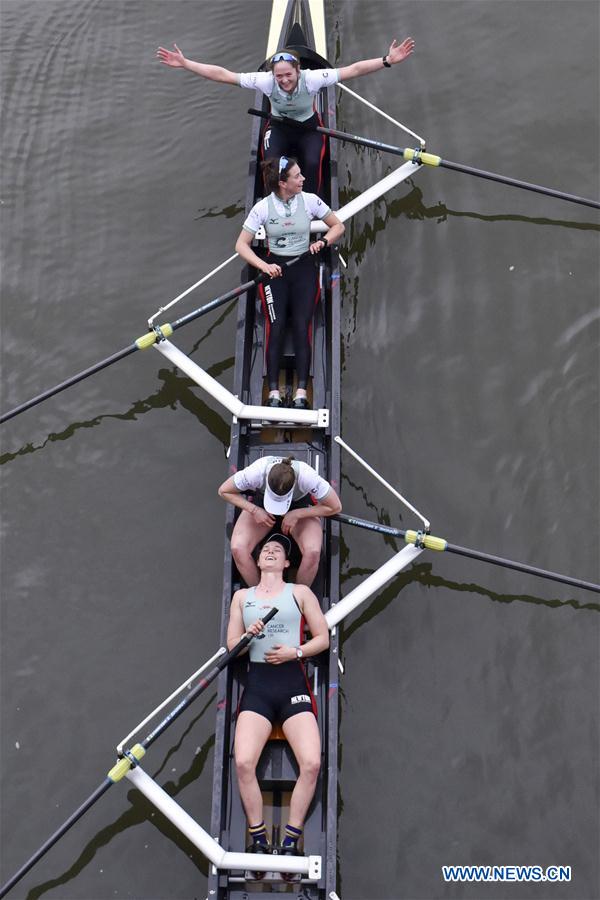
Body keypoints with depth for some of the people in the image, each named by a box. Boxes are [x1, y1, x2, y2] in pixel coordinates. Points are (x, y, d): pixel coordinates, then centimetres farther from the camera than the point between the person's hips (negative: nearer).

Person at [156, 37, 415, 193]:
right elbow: (222, 74, -29)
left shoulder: (312, 78, -34)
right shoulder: (265, 81, -31)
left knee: (312, 164, -25)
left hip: (309, 127, -1)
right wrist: (184, 63, -32)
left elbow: (353, 69, -36)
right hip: (279, 128, 1)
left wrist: (387, 61, -46)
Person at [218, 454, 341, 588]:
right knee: (237, 549, -24)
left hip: (300, 505, -1)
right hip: (261, 501, 1)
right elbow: (224, 491, -17)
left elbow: (335, 507, -23)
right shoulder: (256, 472, -37)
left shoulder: (307, 477, -39)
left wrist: (296, 514, -28)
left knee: (313, 552, -29)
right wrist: (254, 510, -28)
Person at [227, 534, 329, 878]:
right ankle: (259, 840, -3)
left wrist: (295, 651, -9)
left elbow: (323, 638, 8)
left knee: (312, 763, -20)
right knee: (243, 762, -20)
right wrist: (248, 636, -8)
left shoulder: (300, 592, 11)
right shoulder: (242, 596, 17)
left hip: (293, 682, -1)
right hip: (258, 684, 1)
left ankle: (290, 842, -4)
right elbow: (231, 644, 14)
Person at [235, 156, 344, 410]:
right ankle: (273, 393, -16)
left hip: (303, 268, 1)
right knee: (276, 328, -16)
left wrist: (322, 241, -10)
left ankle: (301, 393, -16)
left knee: (302, 328, -14)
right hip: (273, 269, -1)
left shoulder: (310, 200, -3)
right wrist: (263, 265, -19)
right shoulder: (263, 207, -7)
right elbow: (241, 245, -5)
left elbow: (338, 227, 9)